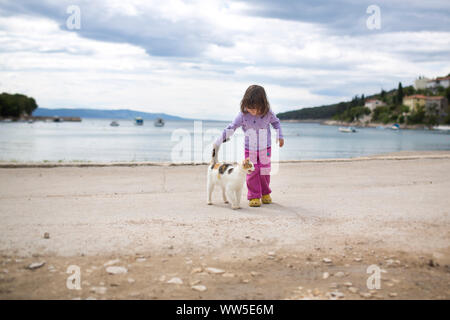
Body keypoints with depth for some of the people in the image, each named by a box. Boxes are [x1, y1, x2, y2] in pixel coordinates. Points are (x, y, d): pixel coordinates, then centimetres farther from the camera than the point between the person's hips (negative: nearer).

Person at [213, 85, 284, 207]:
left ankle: (265, 193, 29)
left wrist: (280, 136, 11)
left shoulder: (268, 113, -14)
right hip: (249, 150, -1)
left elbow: (276, 122, 7)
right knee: (252, 173, 0)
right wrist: (219, 141, -12)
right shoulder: (243, 115, -18)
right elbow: (231, 128, -12)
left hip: (265, 149, 1)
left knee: (264, 172, 9)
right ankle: (254, 196, 9)